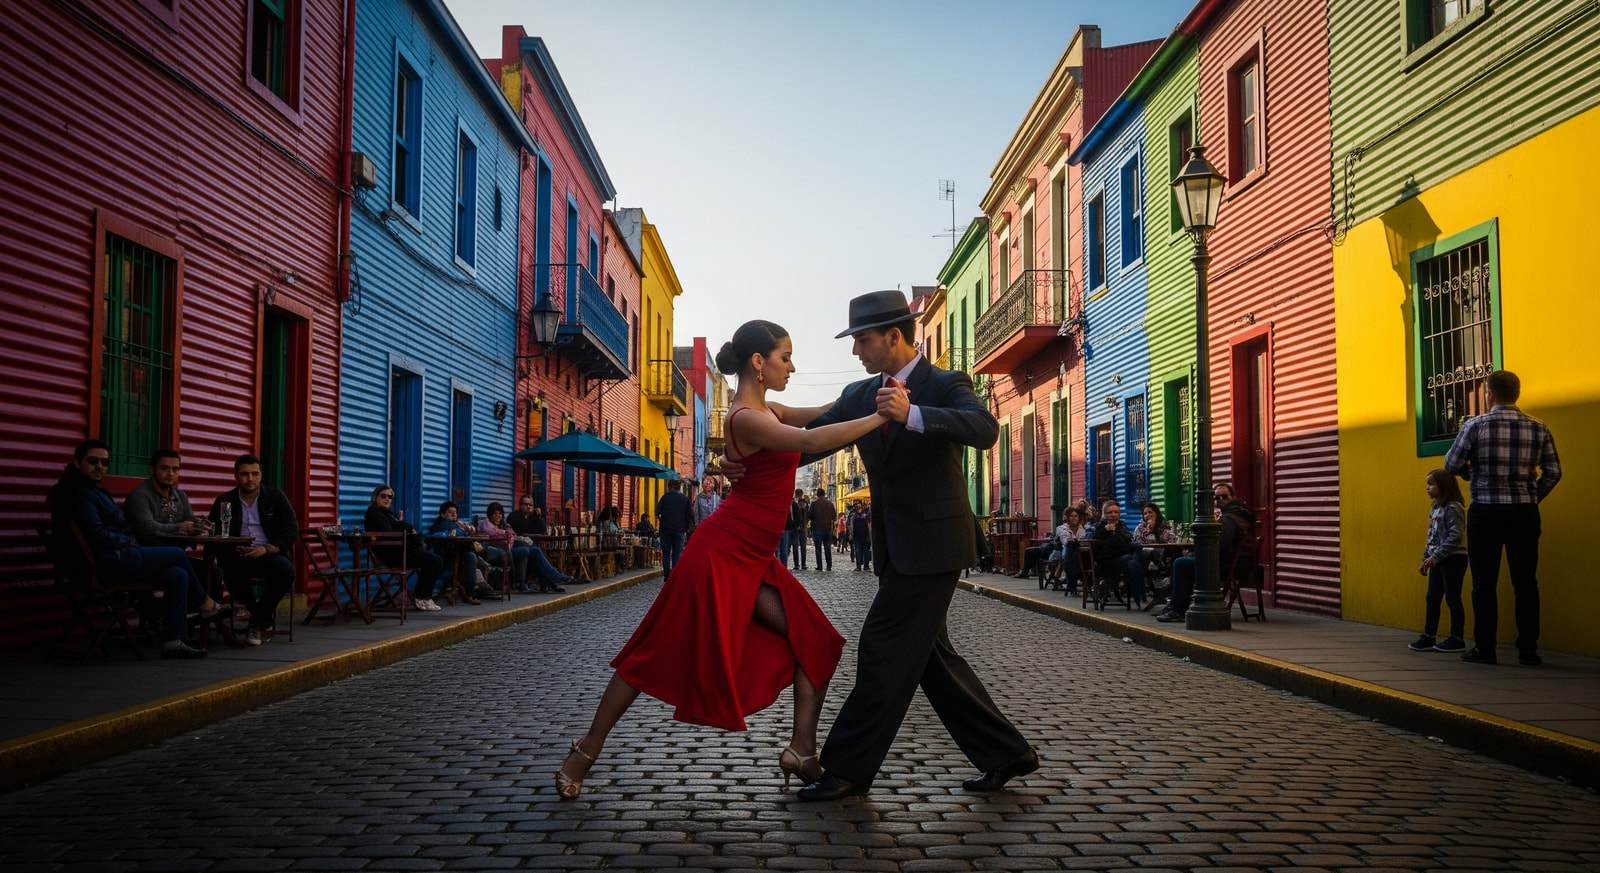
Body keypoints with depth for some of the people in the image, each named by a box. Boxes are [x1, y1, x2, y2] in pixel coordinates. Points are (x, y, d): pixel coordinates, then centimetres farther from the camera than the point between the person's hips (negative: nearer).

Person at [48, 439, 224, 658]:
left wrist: (129, 541, 7)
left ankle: (172, 641, -4)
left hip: (114, 559, 10)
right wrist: (128, 542, -7)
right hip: (106, 563, -10)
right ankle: (206, 604, 16)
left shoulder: (94, 491, 20)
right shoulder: (77, 493, -13)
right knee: (178, 554, -2)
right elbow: (96, 535, -21)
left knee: (178, 575, 1)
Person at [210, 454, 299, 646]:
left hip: (269, 555, 0)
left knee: (286, 570, -34)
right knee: (234, 572, -36)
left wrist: (267, 548, -15)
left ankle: (257, 622, -8)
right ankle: (264, 617, -7)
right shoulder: (224, 501, 12)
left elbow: (292, 529, 2)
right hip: (238, 556, 0)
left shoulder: (276, 497, 9)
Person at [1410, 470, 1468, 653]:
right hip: (1438, 560, 9)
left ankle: (1457, 639, 8)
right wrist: (1426, 559, 14)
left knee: (1452, 598, -1)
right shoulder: (1435, 509, 13)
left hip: (1453, 559, -9)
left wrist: (1435, 556, -24)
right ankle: (1429, 637, 13)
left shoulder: (1453, 509, -14)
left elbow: (1455, 536, -22)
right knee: (1431, 598, 8)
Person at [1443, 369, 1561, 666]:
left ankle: (1484, 648, 7)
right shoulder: (1538, 428, 3)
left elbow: (1451, 465, -6)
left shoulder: (1476, 425, -6)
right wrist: (1532, 497, 13)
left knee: (1484, 582, 4)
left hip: (1486, 511, -2)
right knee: (1525, 581, 7)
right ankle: (1528, 650, 9)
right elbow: (1553, 472, 1)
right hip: (1525, 513, 3)